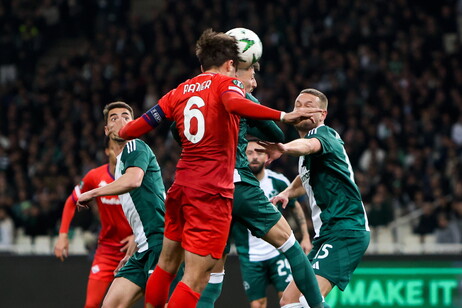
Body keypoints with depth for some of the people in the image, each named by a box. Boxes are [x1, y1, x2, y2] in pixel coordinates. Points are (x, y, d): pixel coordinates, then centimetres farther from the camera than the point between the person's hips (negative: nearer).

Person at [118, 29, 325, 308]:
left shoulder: (180, 92, 14)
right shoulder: (227, 83, 0)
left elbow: (138, 128, 13)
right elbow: (234, 103, -24)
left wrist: (123, 132, 35)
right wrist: (282, 116, -30)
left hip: (181, 188, 6)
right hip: (212, 194, -6)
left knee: (167, 263, 22)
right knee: (196, 278, -8)